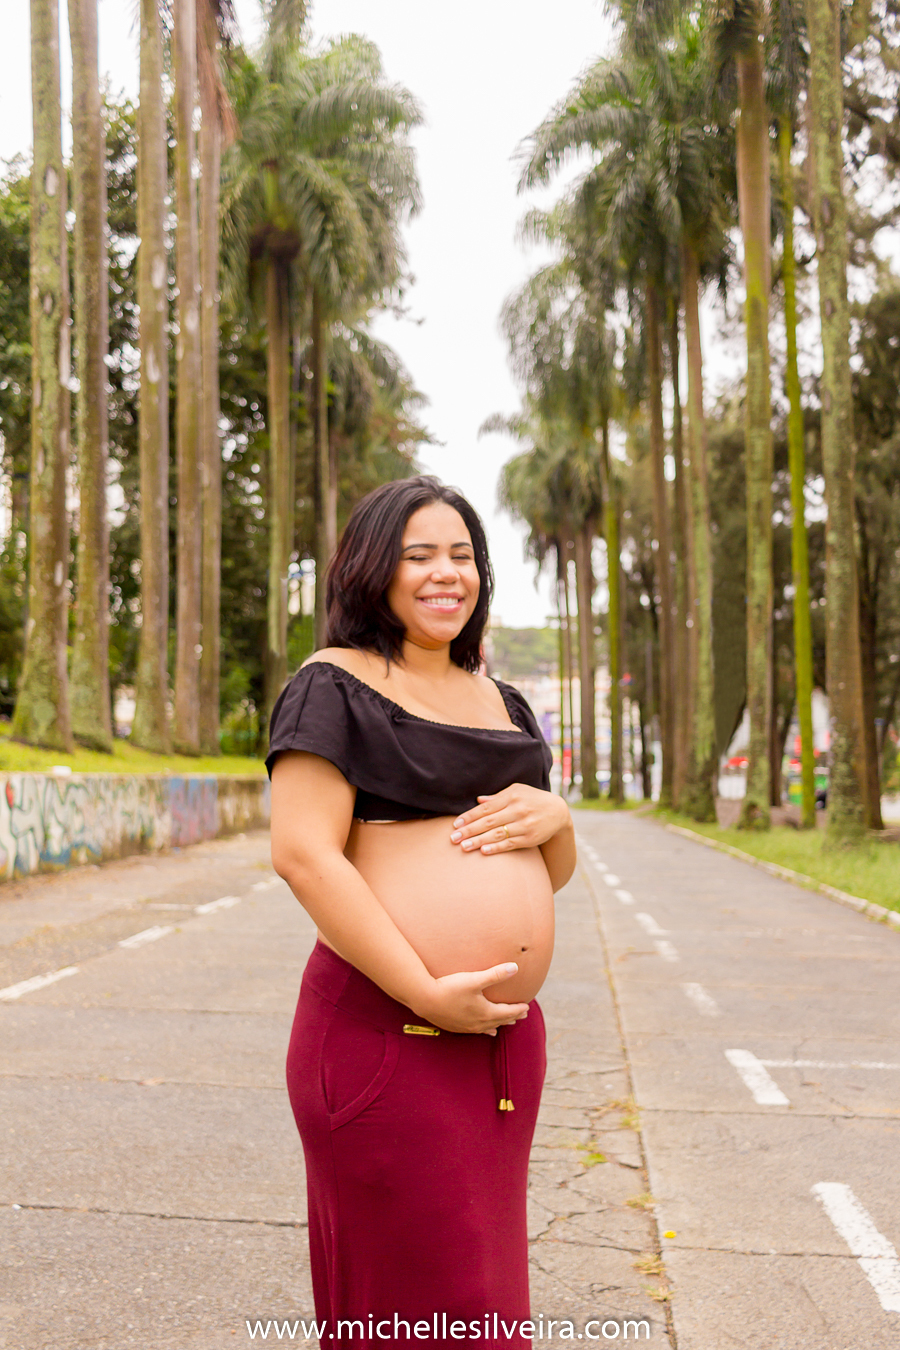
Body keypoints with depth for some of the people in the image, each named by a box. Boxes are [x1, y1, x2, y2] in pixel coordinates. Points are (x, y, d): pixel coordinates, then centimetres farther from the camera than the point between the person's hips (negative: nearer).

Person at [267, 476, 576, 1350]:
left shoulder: (501, 703, 16)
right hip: (387, 1036, -7)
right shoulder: (335, 687, -5)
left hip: (507, 1035, 7)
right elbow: (303, 855, -16)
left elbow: (553, 876, 19)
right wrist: (431, 996, -20)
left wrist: (553, 815, -5)